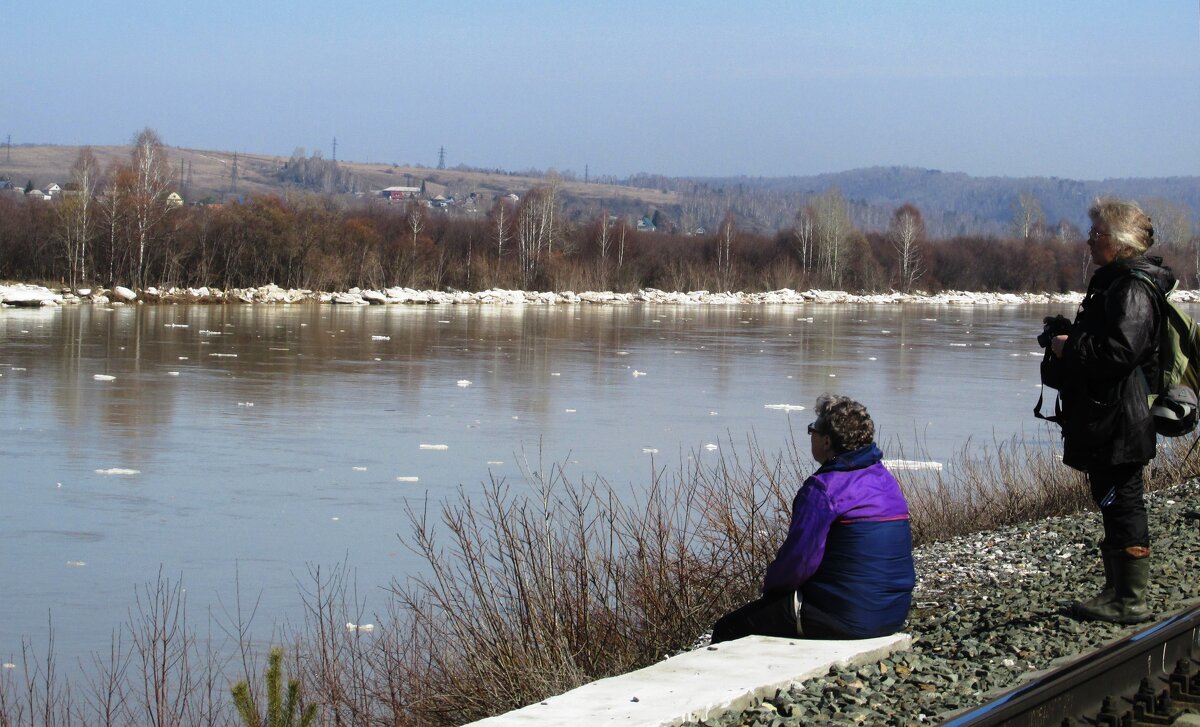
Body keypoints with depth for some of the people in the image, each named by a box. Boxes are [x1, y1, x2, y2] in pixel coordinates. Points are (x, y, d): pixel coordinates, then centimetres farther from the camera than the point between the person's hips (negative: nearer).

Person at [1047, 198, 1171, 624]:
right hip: (1105, 419, 11)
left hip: (1119, 423, -11)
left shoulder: (1133, 288, -16)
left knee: (1122, 504, -7)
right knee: (1114, 504, 16)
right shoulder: (1113, 282, 17)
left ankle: (1130, 602, -3)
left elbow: (1119, 352, -27)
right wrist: (1068, 340, 12)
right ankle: (1117, 590, 24)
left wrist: (1069, 348, -14)